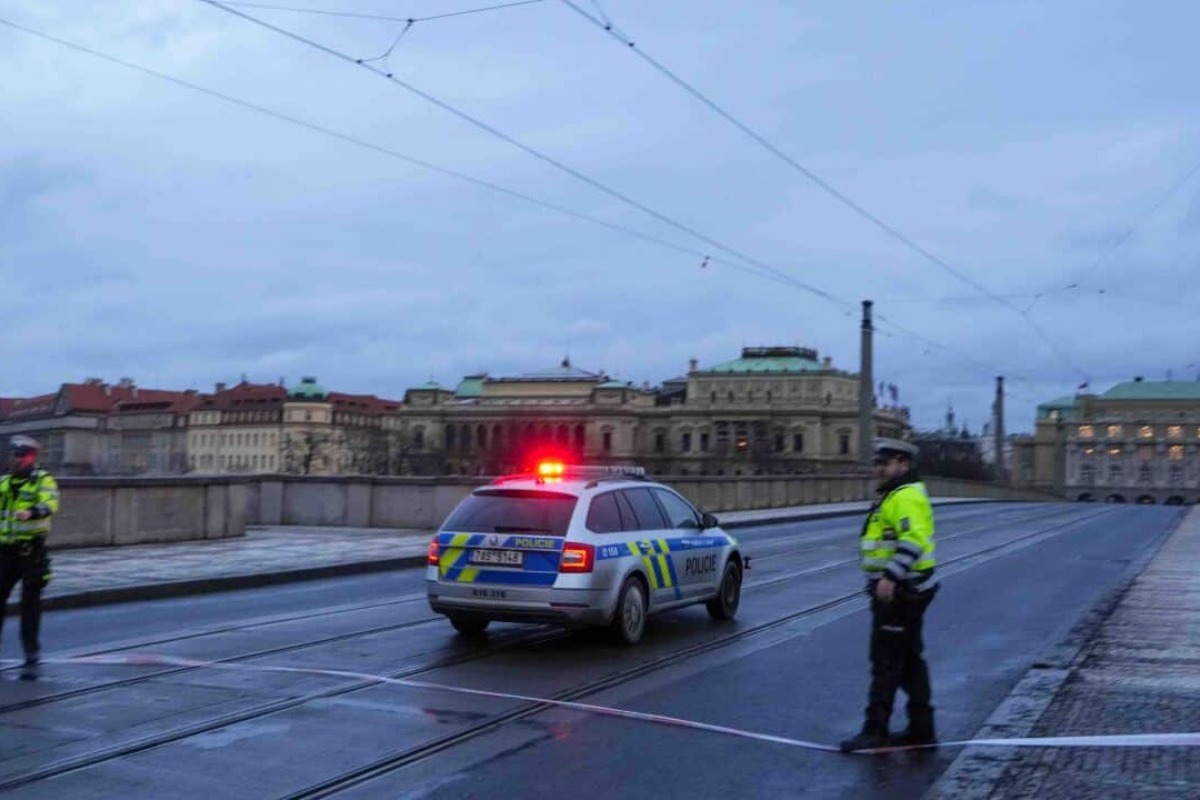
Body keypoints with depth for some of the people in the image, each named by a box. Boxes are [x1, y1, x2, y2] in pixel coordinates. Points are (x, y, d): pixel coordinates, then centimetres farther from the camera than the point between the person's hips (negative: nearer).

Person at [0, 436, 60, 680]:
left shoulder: (44, 481, -3)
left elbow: (50, 505, -22)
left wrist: (31, 512, -40)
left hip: (32, 550, -5)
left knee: (30, 604, -1)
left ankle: (31, 659, 5)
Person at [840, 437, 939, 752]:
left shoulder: (907, 497, -16)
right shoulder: (893, 495, 18)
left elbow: (913, 541, -28)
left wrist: (890, 577, -32)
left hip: (899, 592, -11)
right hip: (897, 590, 11)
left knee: (886, 661, -8)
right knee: (909, 661, 14)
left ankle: (875, 730, -4)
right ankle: (921, 729, 21)